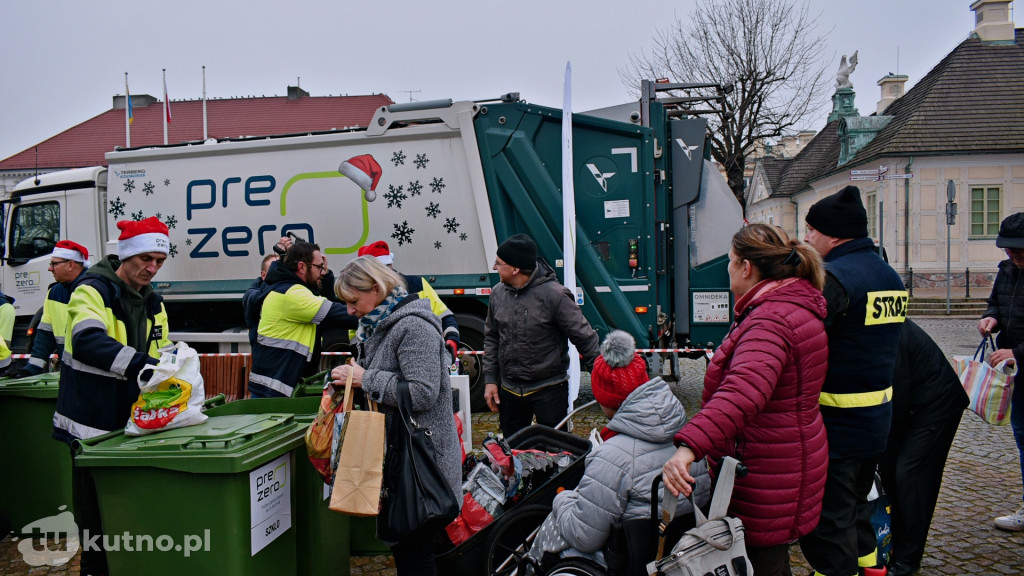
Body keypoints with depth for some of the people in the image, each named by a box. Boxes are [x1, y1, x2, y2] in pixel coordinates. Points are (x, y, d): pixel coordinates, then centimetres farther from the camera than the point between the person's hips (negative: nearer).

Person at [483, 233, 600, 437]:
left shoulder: (553, 294, -16)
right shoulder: (498, 293, 2)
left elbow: (585, 338, -11)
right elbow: (491, 338, 13)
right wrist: (490, 380, 8)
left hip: (549, 390, -5)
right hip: (509, 390, 5)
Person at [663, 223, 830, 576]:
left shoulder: (769, 322, -28)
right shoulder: (798, 303, 6)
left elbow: (742, 391, -45)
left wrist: (689, 446, -54)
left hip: (766, 478, -11)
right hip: (788, 464, 11)